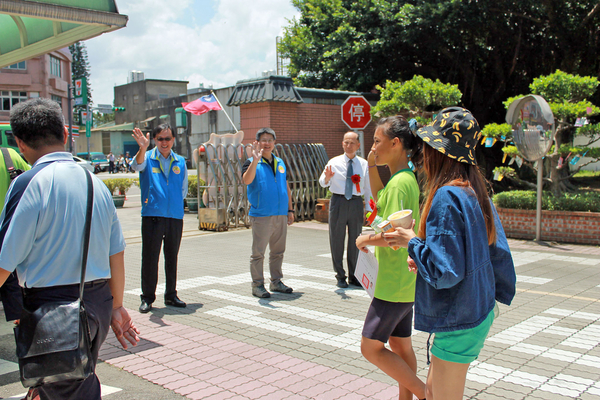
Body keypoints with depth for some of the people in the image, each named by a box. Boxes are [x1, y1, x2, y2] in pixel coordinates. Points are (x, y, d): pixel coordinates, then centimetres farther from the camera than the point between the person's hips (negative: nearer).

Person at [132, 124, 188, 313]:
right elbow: (137, 166, -23)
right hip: (152, 215, -3)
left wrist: (174, 202, 6)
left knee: (172, 257, 11)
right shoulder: (148, 158, 1)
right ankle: (147, 297, 8)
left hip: (175, 215, 3)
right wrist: (143, 148, -40)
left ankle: (171, 295, 22)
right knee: (150, 258, -1)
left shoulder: (180, 161, 11)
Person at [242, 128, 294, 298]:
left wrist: (290, 209, 16)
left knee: (278, 252, 13)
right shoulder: (252, 163, -3)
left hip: (281, 215, 6)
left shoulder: (280, 163, 14)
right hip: (261, 215, -6)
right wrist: (256, 160, -33)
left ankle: (276, 281, 25)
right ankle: (257, 285, 8)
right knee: (258, 253, -1)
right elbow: (247, 180, -23)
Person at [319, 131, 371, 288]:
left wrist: (368, 209, 3)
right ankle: (340, 276, 17)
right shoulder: (334, 162, 0)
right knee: (337, 239, 4)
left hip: (356, 203, 1)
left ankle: (353, 276, 23)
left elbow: (368, 188, 8)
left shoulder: (364, 164, 5)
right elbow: (323, 183, -9)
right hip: (338, 201, -1)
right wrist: (327, 177, -32)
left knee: (355, 240, 9)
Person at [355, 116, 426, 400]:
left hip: (394, 284, -10)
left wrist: (364, 240, -12)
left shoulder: (400, 182, -21)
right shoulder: (405, 178, 9)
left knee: (371, 347, 0)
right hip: (404, 282, 10)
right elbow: (381, 203, 29)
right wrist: (372, 166, 18)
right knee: (400, 345, 17)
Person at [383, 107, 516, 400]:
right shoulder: (474, 191, 4)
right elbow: (497, 252, 10)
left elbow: (444, 271, -25)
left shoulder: (447, 196, -23)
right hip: (478, 312, 9)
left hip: (458, 321, -9)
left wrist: (412, 242, -9)